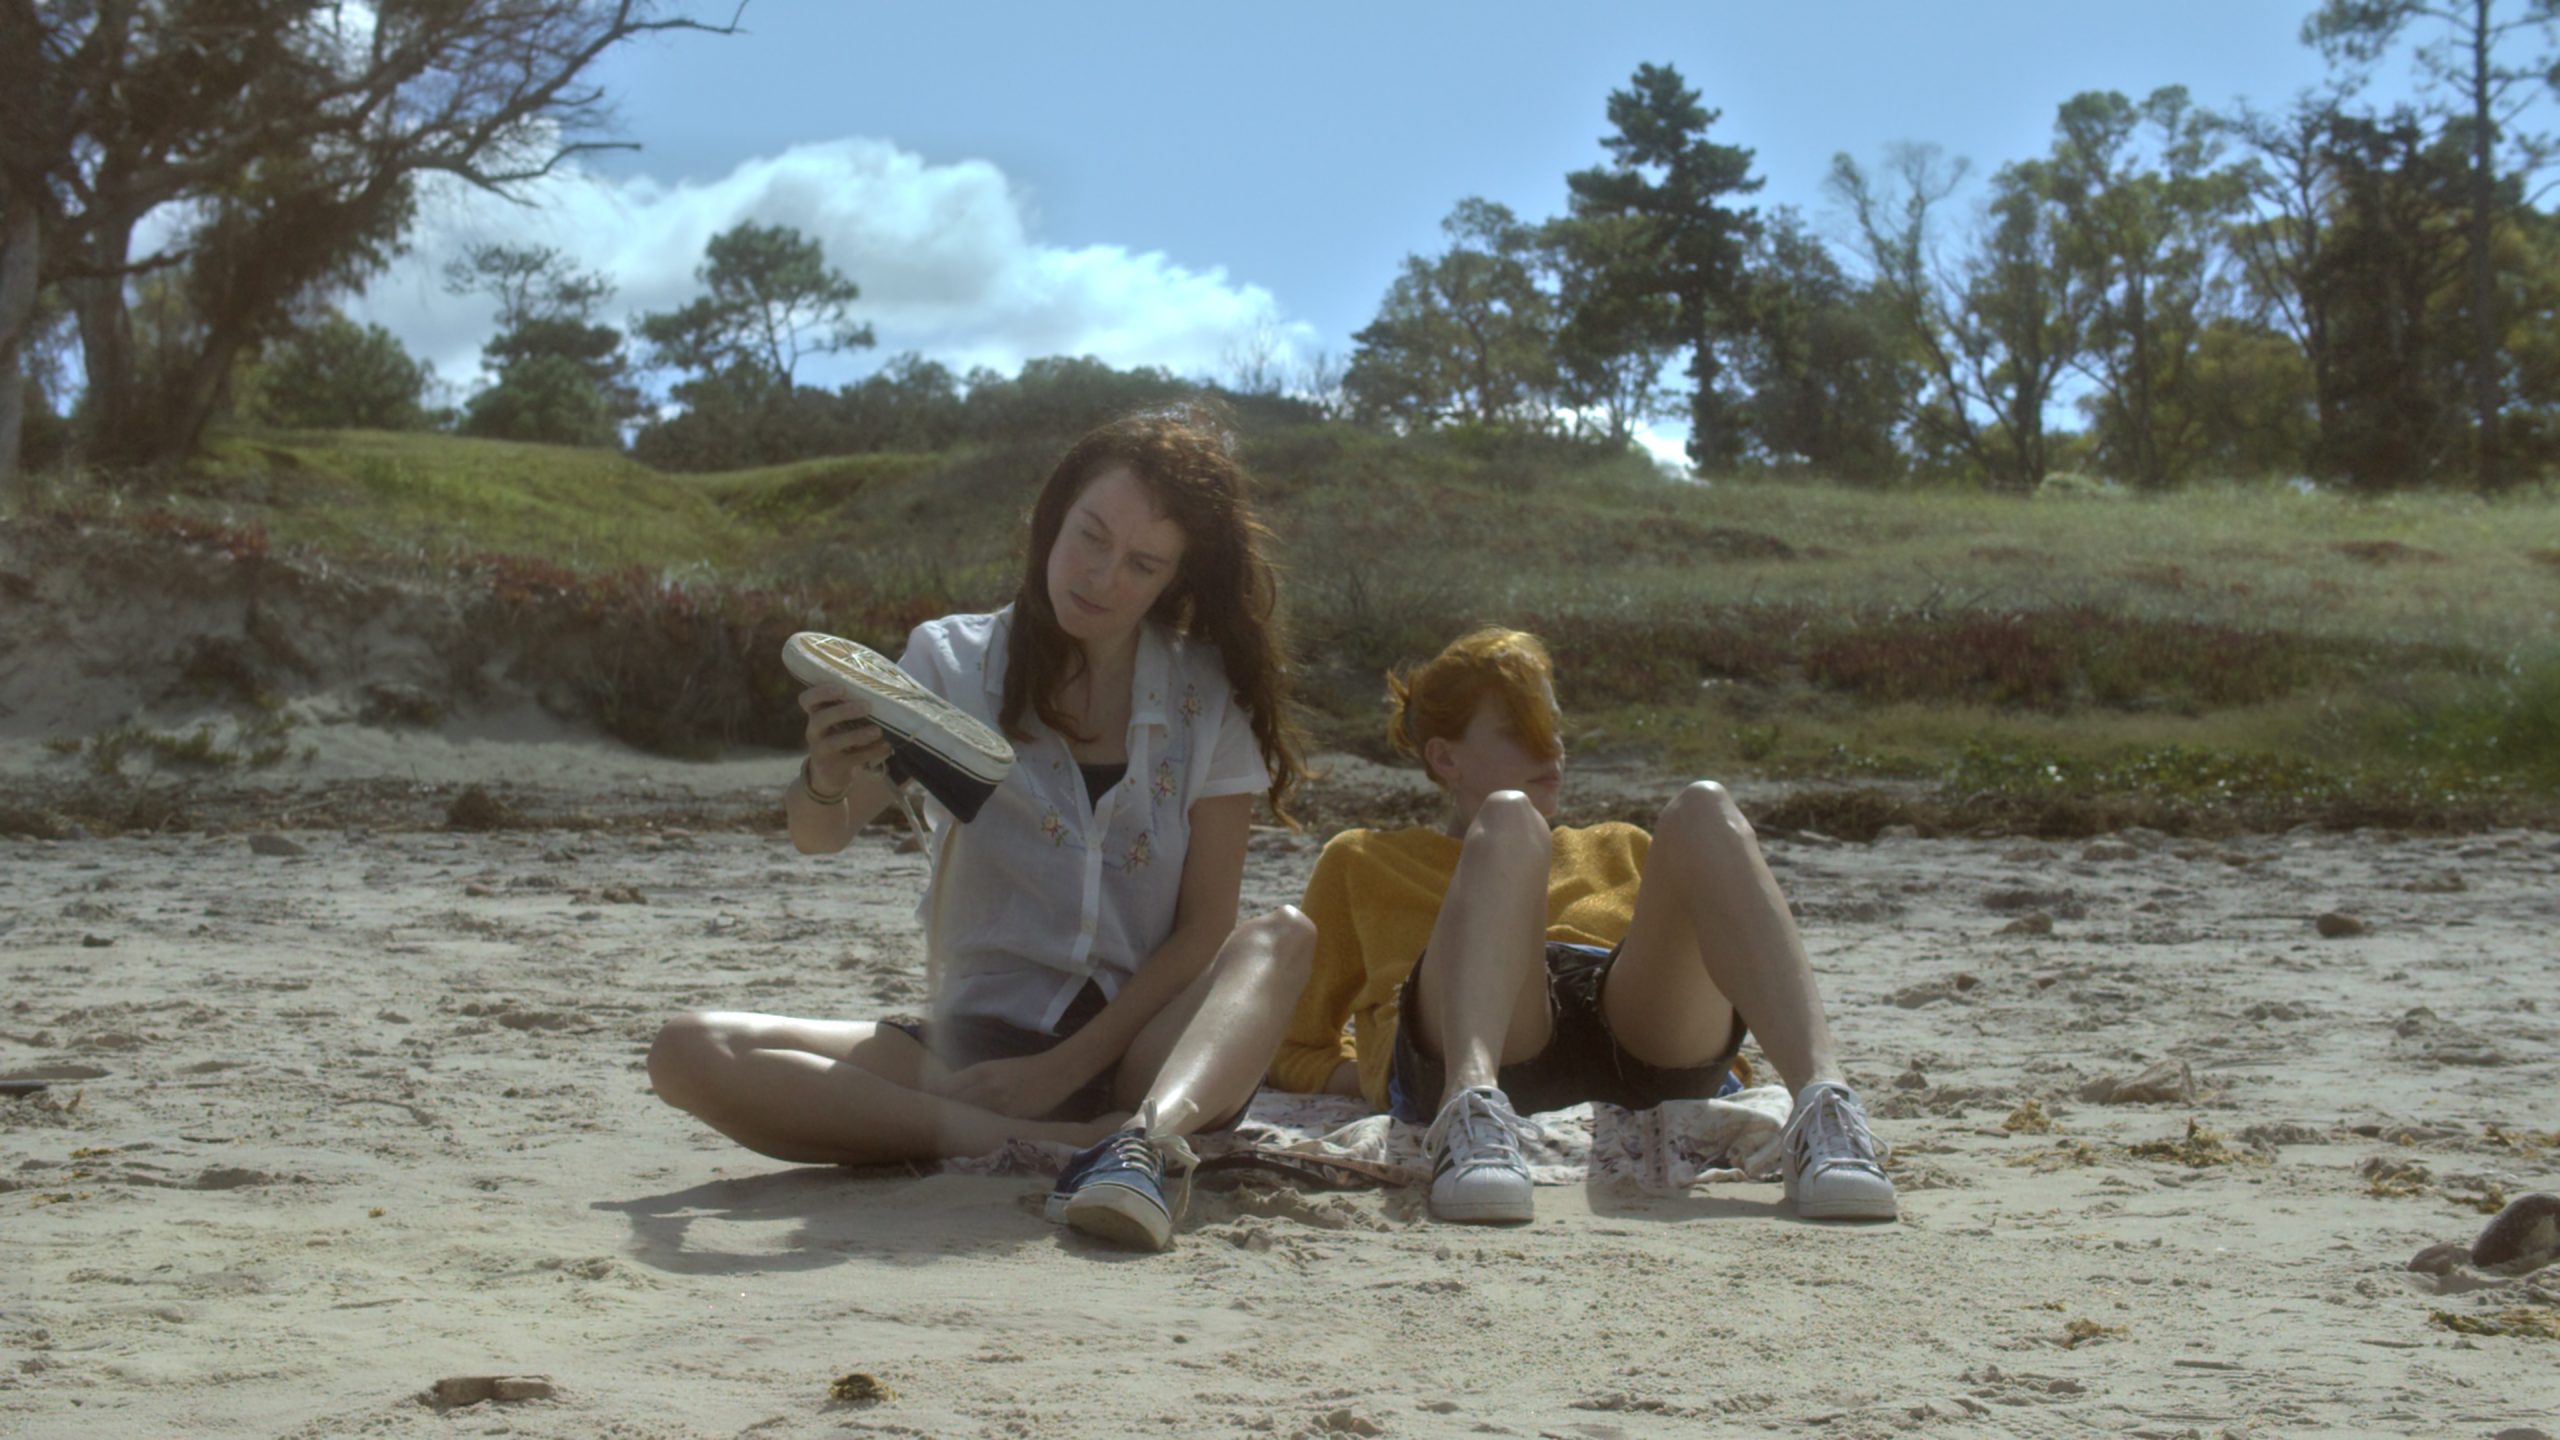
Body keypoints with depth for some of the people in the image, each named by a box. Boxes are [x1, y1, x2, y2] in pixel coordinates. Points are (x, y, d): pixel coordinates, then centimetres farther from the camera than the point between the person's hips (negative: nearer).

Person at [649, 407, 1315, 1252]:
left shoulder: (1210, 698, 4)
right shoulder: (954, 662, 5)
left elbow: (1206, 926, -2)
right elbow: (817, 837, -8)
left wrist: (1065, 1065, -15)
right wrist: (827, 780, -33)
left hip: (1146, 1053, -1)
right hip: (974, 1049, 1)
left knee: (1285, 935, -27)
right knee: (690, 1055, -21)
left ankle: (1142, 1138, -53)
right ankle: (1069, 1145, -33)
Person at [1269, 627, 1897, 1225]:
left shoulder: (1623, 851, 39)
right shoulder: (1363, 862, 32)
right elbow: (1295, 1051, 29)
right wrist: (1383, 1080, 6)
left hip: (1646, 1058, 2)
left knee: (1702, 811, -23)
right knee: (1508, 819, -27)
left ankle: (1824, 1101, -48)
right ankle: (1472, 1104, -56)